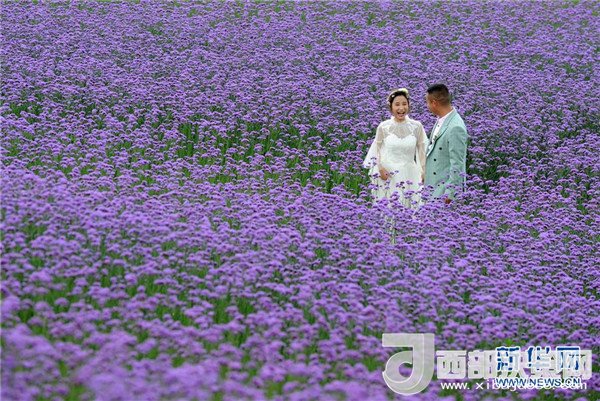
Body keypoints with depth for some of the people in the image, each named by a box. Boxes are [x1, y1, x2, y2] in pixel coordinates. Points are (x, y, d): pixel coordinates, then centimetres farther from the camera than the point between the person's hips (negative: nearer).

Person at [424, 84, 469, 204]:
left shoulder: (456, 128, -21)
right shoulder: (440, 121, 7)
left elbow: (457, 164, -20)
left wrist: (449, 193, -19)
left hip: (446, 189, -9)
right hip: (433, 186, 9)